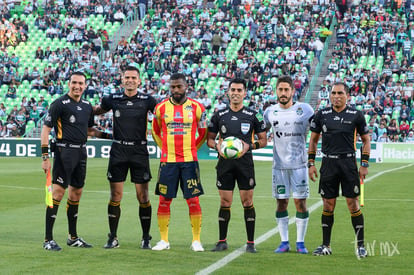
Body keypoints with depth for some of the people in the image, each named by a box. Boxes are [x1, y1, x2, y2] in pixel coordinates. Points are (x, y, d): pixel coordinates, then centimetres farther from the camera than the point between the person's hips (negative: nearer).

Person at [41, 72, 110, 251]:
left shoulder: (87, 106, 13)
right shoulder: (60, 104, -7)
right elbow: (46, 129, -8)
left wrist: (108, 135, 16)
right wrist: (45, 156, -14)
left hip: (81, 152, 7)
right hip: (64, 151, -7)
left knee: (76, 193, 12)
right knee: (58, 192, -11)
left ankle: (73, 238, 23)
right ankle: (48, 239, -8)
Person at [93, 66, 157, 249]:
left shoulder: (147, 100, 1)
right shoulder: (113, 99, 5)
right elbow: (95, 111, 21)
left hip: (139, 151, -1)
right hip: (118, 150, 1)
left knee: (143, 196, -1)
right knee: (115, 195, 1)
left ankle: (146, 238, 9)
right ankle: (113, 238, 9)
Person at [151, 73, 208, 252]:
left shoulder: (196, 107, 1)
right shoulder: (161, 107, 4)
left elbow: (203, 133, 11)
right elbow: (155, 132, 18)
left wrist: (190, 149, 9)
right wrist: (165, 148, 11)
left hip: (189, 161, -1)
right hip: (167, 161, 1)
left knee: (193, 200, -2)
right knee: (164, 200, 2)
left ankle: (196, 240, 6)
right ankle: (164, 240, 11)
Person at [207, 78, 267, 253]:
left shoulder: (253, 116, 3)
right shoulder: (219, 115, 8)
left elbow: (263, 140, 7)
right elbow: (210, 138, 14)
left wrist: (249, 146, -11)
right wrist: (216, 145, -8)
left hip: (245, 162, -1)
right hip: (225, 163, 1)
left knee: (247, 202, -1)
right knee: (225, 202, 2)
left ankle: (250, 243, 5)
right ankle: (222, 241, 11)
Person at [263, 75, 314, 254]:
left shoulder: (305, 110, -3)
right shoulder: (270, 112, 4)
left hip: (299, 164, -2)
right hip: (279, 165, 2)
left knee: (300, 202, -1)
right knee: (281, 203, 3)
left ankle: (300, 242, 8)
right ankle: (284, 242, 12)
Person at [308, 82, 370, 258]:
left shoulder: (356, 115, 1)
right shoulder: (321, 115, 6)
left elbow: (365, 139, 8)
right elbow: (313, 139, 14)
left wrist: (364, 164, 1)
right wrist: (311, 163, 7)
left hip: (348, 162, -2)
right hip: (328, 163, 2)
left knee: (353, 204, -4)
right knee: (328, 205, 4)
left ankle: (360, 245, 4)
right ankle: (325, 245, 13)